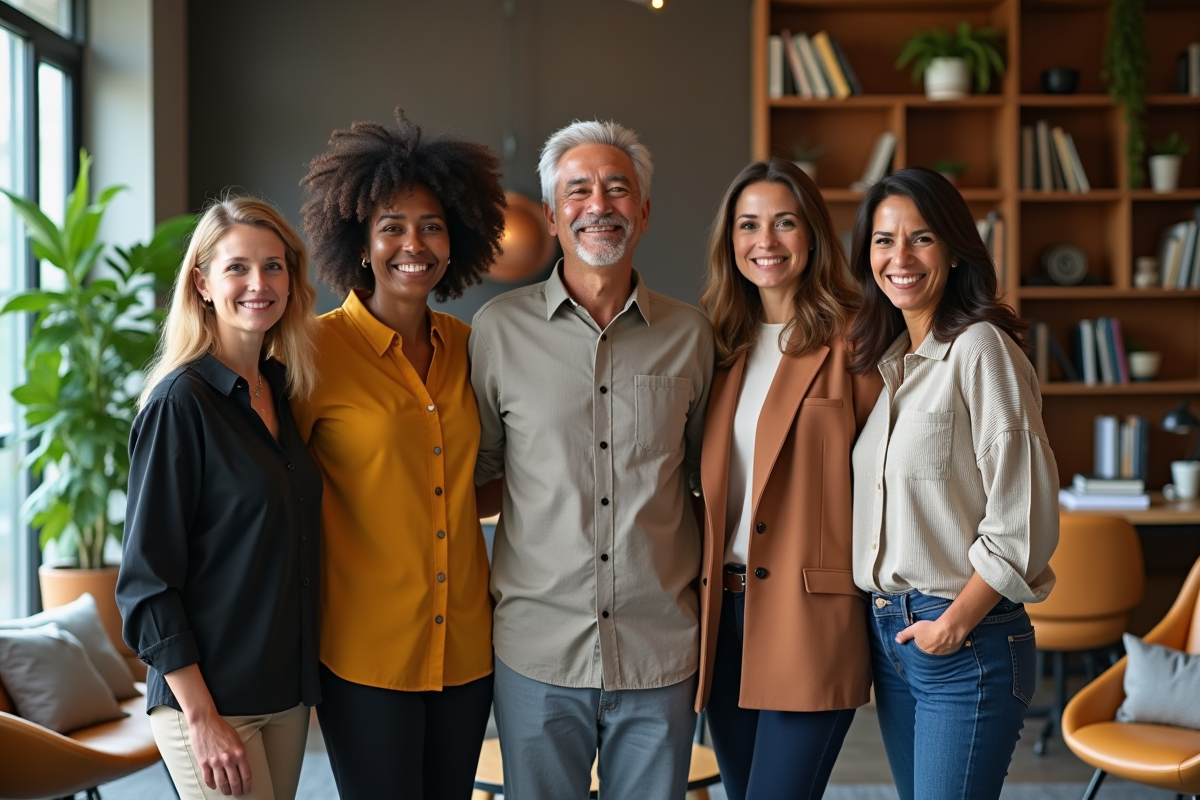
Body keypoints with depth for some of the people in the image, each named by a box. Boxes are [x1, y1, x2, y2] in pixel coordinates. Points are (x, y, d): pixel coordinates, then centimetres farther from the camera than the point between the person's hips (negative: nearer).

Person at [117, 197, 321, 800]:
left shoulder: (281, 394, 9)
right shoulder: (180, 401, -11)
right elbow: (147, 577, -13)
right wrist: (200, 716, -17)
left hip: (286, 692, 7)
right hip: (209, 699, -6)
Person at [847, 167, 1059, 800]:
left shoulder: (980, 350, -12)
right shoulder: (887, 360, 13)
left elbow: (1025, 513, -17)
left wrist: (957, 622, -12)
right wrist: (889, 624, 9)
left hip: (967, 639, -8)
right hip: (888, 631, 8)